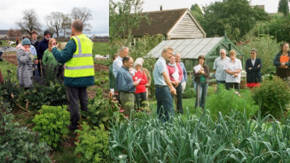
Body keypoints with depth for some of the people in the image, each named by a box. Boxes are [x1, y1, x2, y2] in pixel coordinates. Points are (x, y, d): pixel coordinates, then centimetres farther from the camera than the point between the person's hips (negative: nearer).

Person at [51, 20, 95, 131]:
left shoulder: (73, 42, -15)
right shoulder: (89, 41, 8)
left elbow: (61, 58, -17)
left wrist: (54, 48, -3)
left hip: (74, 77, -6)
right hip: (87, 76, 7)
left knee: (73, 101, 4)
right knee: (83, 98, 19)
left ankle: (75, 124, 10)